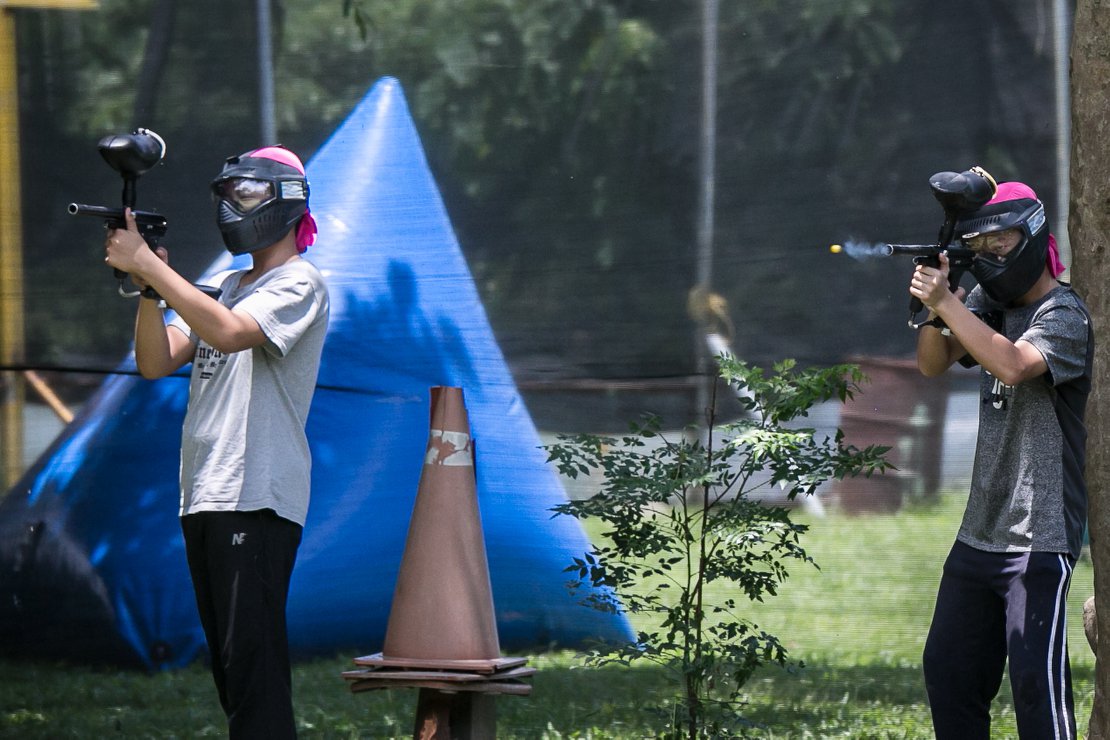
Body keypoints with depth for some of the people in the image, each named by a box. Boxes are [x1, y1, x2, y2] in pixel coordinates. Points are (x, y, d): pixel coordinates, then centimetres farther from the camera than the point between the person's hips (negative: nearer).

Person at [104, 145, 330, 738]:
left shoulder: (298, 284, -3)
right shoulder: (228, 288, 22)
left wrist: (148, 264, -19)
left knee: (253, 661, -14)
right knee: (230, 666, 9)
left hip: (258, 498, -8)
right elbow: (155, 361, 14)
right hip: (203, 495, 8)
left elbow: (229, 333, -22)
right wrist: (148, 285, -3)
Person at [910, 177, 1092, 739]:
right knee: (947, 672, 12)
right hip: (979, 534, 8)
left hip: (1039, 540, -8)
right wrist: (932, 307, -10)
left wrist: (945, 302, -25)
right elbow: (934, 364, 9)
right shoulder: (988, 303, 13)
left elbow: (1013, 365, -28)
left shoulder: (1063, 314, -12)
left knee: (1037, 681, -14)